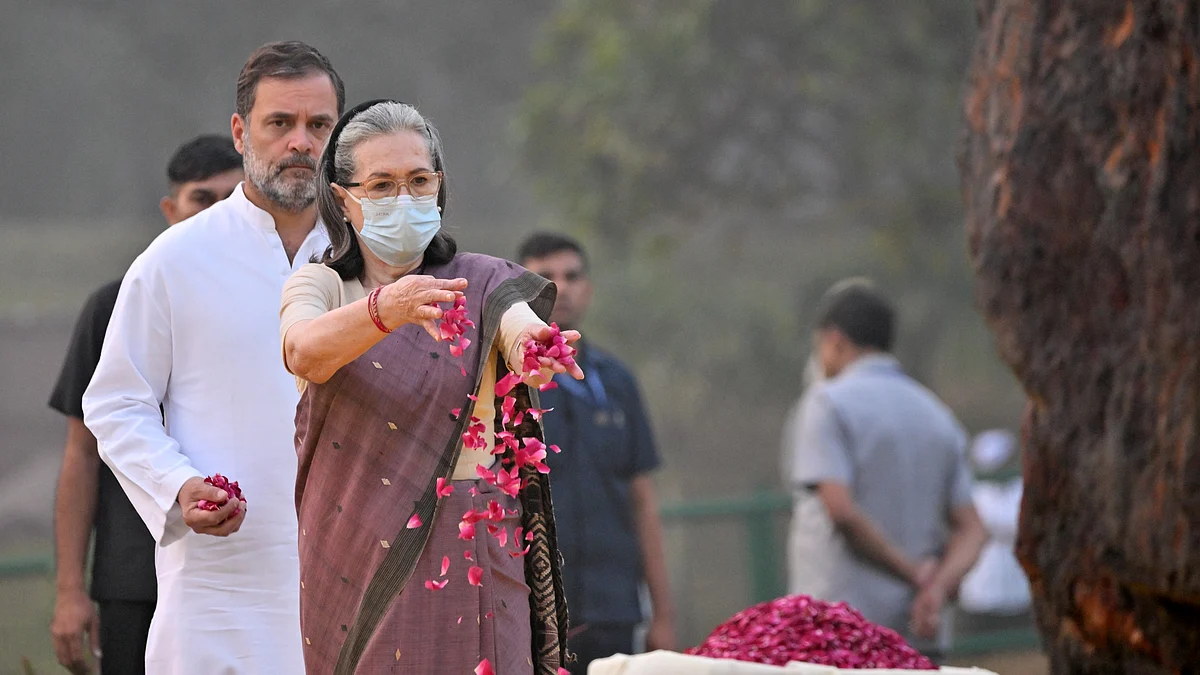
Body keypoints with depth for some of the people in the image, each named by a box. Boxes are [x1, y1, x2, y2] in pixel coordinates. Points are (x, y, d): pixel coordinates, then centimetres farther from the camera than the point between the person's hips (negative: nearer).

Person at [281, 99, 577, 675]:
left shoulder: (483, 284, 6)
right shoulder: (319, 286, 5)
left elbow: (523, 329, -17)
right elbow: (304, 352, -19)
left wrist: (538, 351, -42)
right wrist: (386, 308, -39)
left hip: (465, 559, 0)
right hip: (354, 557, 1)